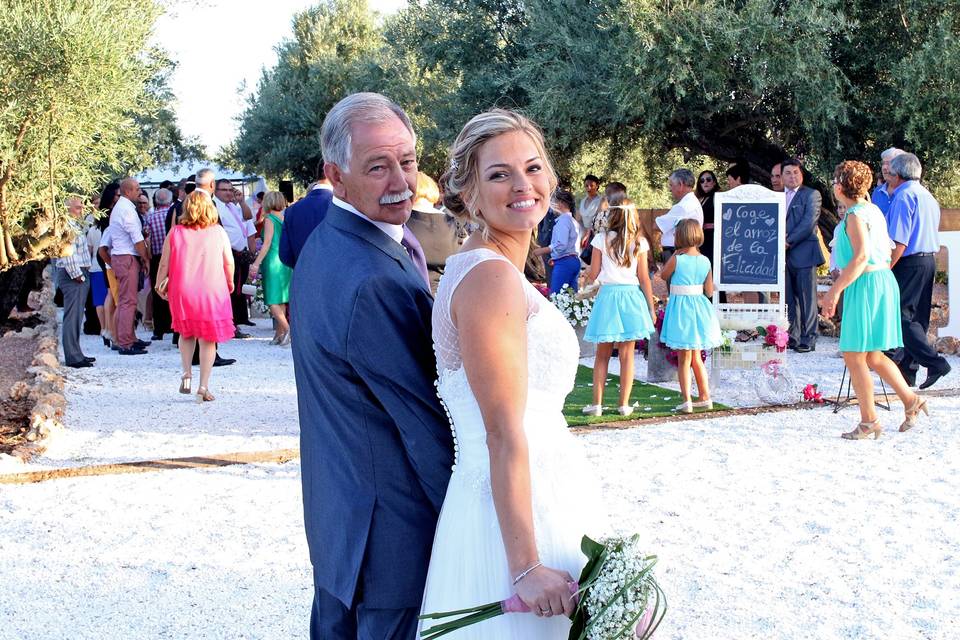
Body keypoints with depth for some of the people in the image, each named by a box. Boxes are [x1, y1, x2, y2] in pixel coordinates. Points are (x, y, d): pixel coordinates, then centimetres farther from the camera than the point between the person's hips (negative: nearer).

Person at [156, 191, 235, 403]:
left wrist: (160, 284, 16)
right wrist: (230, 283, 20)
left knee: (186, 333, 23)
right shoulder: (218, 232, -2)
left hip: (182, 290, 1)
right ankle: (204, 387, 4)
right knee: (208, 338, 7)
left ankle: (186, 373, 6)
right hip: (212, 291, -1)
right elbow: (229, 262, 2)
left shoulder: (175, 233, -2)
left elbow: (164, 264, -1)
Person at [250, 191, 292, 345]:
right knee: (281, 300, 9)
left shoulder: (270, 219, -8)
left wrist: (256, 263, -15)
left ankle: (287, 328, -22)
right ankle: (279, 334, 10)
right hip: (286, 262, 7)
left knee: (273, 300, -6)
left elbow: (267, 244, -14)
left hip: (273, 261, -7)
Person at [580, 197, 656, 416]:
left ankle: (597, 403, 6)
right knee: (627, 354, 6)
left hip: (607, 295, -1)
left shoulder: (601, 240, -4)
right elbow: (644, 278, 0)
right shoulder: (639, 242, 0)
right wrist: (651, 308, 7)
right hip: (631, 297, 1)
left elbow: (593, 274, -1)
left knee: (602, 354, 8)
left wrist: (586, 276, 22)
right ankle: (624, 404, 8)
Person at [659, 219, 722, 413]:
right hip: (699, 307, 5)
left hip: (680, 307, -5)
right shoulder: (705, 261, -1)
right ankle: (705, 397, 24)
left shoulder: (677, 260, -14)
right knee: (696, 357, 19)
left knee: (684, 359, 1)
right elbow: (709, 291, 2)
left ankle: (687, 401, -4)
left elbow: (663, 276, 5)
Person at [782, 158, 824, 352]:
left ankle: (808, 339, 1)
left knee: (807, 299, -2)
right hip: (784, 255, 5)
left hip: (803, 254, -5)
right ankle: (792, 337, 15)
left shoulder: (811, 195, 0)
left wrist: (789, 241, -14)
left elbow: (809, 223, -10)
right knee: (788, 299, 8)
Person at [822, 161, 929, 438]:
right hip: (881, 281, 10)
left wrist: (835, 290, -24)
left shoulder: (855, 215, -15)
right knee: (872, 356, 16)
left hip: (865, 285, -10)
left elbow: (861, 257, -25)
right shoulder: (873, 210, 14)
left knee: (853, 356, -3)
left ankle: (869, 421, 2)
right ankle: (911, 400, 15)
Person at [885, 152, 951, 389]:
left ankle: (934, 363, -17)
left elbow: (900, 242, -18)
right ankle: (907, 371, 14)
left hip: (909, 263, -9)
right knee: (918, 318, 10)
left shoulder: (903, 196, -12)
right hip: (930, 261, 9)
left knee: (902, 315, -9)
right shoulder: (928, 196, 16)